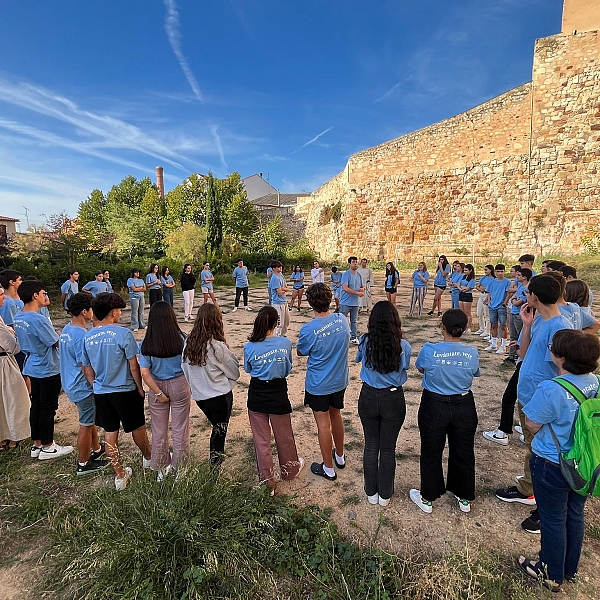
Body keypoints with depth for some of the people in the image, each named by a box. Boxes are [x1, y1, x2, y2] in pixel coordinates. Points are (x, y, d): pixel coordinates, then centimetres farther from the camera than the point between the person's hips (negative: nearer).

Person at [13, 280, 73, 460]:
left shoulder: (18, 317, 2)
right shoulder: (38, 320, -26)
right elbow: (57, 343, -18)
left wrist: (55, 334, 6)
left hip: (32, 368, 9)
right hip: (48, 370, -9)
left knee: (36, 406, 17)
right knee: (48, 409, 4)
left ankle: (36, 445, 29)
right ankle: (47, 448, 17)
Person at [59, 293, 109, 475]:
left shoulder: (66, 329, 3)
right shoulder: (81, 335, -27)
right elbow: (86, 367, -25)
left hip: (71, 384, 10)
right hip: (84, 387, -10)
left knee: (90, 419, 25)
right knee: (86, 425, 6)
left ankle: (96, 449, 43)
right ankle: (83, 464, 22)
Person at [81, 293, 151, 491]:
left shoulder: (87, 337, -2)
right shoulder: (123, 334, -19)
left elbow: (87, 369, 7)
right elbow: (134, 366, -14)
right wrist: (140, 388, -2)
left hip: (101, 393, 5)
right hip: (125, 391, -4)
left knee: (110, 434, 14)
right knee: (137, 428, 17)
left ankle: (120, 475, 26)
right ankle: (148, 459, 40)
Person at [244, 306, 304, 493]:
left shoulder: (250, 347, -17)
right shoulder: (285, 343, -16)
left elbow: (248, 369, 2)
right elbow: (288, 369, 0)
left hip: (257, 395, 0)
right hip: (278, 393, 0)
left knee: (261, 439, 15)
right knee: (284, 436, 21)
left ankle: (267, 482, 28)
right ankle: (290, 469, 45)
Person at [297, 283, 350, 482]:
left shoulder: (308, 330, -25)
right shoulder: (342, 320, -11)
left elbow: (300, 352, -7)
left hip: (318, 384, -5)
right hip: (339, 380, 5)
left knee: (323, 423, 9)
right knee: (336, 416, 24)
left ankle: (328, 469, 26)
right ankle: (340, 456, 43)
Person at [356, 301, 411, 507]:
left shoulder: (365, 342, -13)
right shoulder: (403, 346, -16)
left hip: (369, 397, 1)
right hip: (393, 399, -1)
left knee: (371, 446, 18)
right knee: (388, 449, 15)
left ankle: (371, 492, 34)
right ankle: (385, 495, 32)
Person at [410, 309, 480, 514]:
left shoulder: (429, 350, -19)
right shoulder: (472, 353, -12)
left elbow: (420, 368, 0)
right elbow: (474, 374, 5)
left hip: (434, 406, -2)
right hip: (464, 407, 3)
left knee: (431, 454, 15)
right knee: (463, 453, 21)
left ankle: (427, 498, 32)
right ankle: (465, 498, 40)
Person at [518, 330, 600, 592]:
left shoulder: (551, 390, -31)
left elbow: (532, 425, -19)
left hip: (552, 466, -6)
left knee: (553, 520, 14)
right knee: (575, 515, 24)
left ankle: (552, 575, 35)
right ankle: (570, 568, 46)